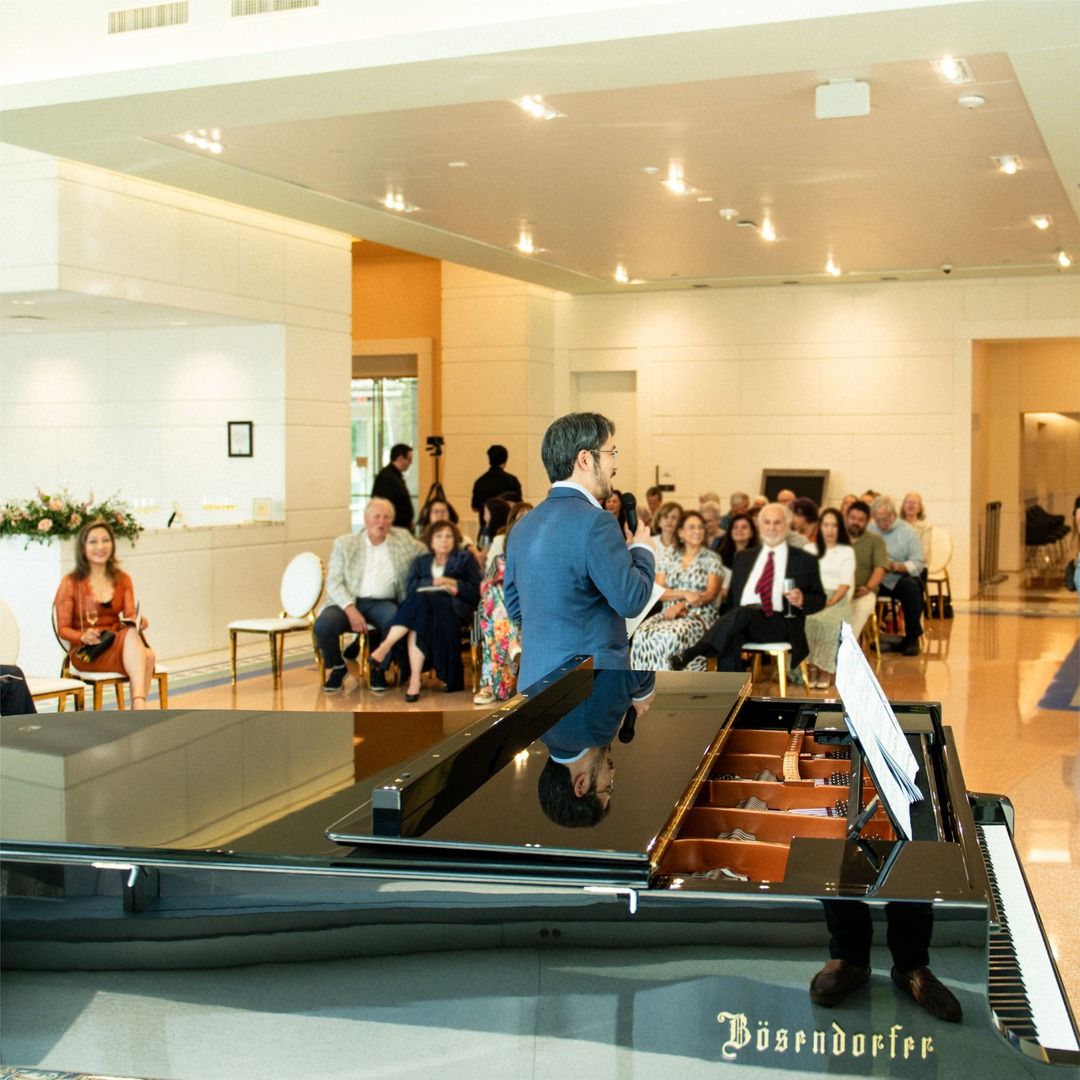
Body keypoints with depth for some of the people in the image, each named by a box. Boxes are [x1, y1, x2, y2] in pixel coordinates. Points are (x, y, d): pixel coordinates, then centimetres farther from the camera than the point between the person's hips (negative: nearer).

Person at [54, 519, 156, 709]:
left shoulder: (123, 580, 12)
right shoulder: (70, 583, -1)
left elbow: (130, 616, 1)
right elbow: (63, 629, -2)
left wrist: (139, 622, -23)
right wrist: (83, 636, -22)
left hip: (118, 642, 4)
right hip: (86, 651, -4)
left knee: (148, 655, -32)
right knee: (131, 635, -36)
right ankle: (140, 710, -49)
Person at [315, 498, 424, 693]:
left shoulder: (403, 539, 11)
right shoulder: (345, 543, 5)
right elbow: (333, 583, -1)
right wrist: (351, 610, -17)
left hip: (383, 603, 1)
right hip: (349, 601, -1)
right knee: (323, 624, -29)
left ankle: (378, 666, -3)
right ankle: (337, 667, 2)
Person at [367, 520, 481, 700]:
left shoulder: (465, 559, 19)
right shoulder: (420, 562, 25)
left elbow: (476, 592, 7)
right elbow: (410, 590, 5)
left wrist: (454, 584, -7)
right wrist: (433, 584, -11)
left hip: (454, 610, -2)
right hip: (425, 605, 2)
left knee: (420, 601, -34)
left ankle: (386, 645, -39)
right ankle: (415, 678, -42)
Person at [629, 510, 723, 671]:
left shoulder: (712, 559, 9)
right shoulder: (669, 560, 18)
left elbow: (711, 594, -2)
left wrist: (682, 605, -15)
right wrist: (685, 594, -11)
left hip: (699, 615, -3)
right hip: (669, 613, 3)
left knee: (672, 636, -37)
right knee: (643, 634, -31)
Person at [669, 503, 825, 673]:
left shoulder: (805, 560, 13)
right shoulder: (744, 557, 23)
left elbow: (819, 599, 13)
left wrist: (802, 601, -10)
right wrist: (724, 624, 2)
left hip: (780, 625, -3)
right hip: (741, 620, 3)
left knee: (745, 612, -36)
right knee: (730, 640, -35)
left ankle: (691, 653, -45)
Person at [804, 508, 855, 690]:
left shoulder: (847, 551, 13)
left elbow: (845, 584, 0)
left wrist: (830, 602, -16)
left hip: (837, 600, -2)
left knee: (827, 620, -37)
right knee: (805, 619, -35)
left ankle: (826, 670, -28)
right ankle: (811, 667, -30)